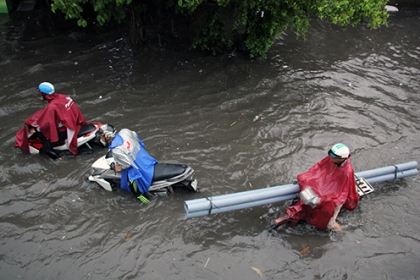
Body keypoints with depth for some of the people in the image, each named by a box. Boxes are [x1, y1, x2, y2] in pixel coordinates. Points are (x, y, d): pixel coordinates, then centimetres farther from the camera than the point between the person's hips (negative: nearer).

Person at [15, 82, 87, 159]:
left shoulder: (51, 107, -26)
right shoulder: (62, 96, -4)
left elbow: (46, 123, -22)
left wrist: (35, 129, -5)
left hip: (64, 131, -9)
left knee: (46, 148, -5)